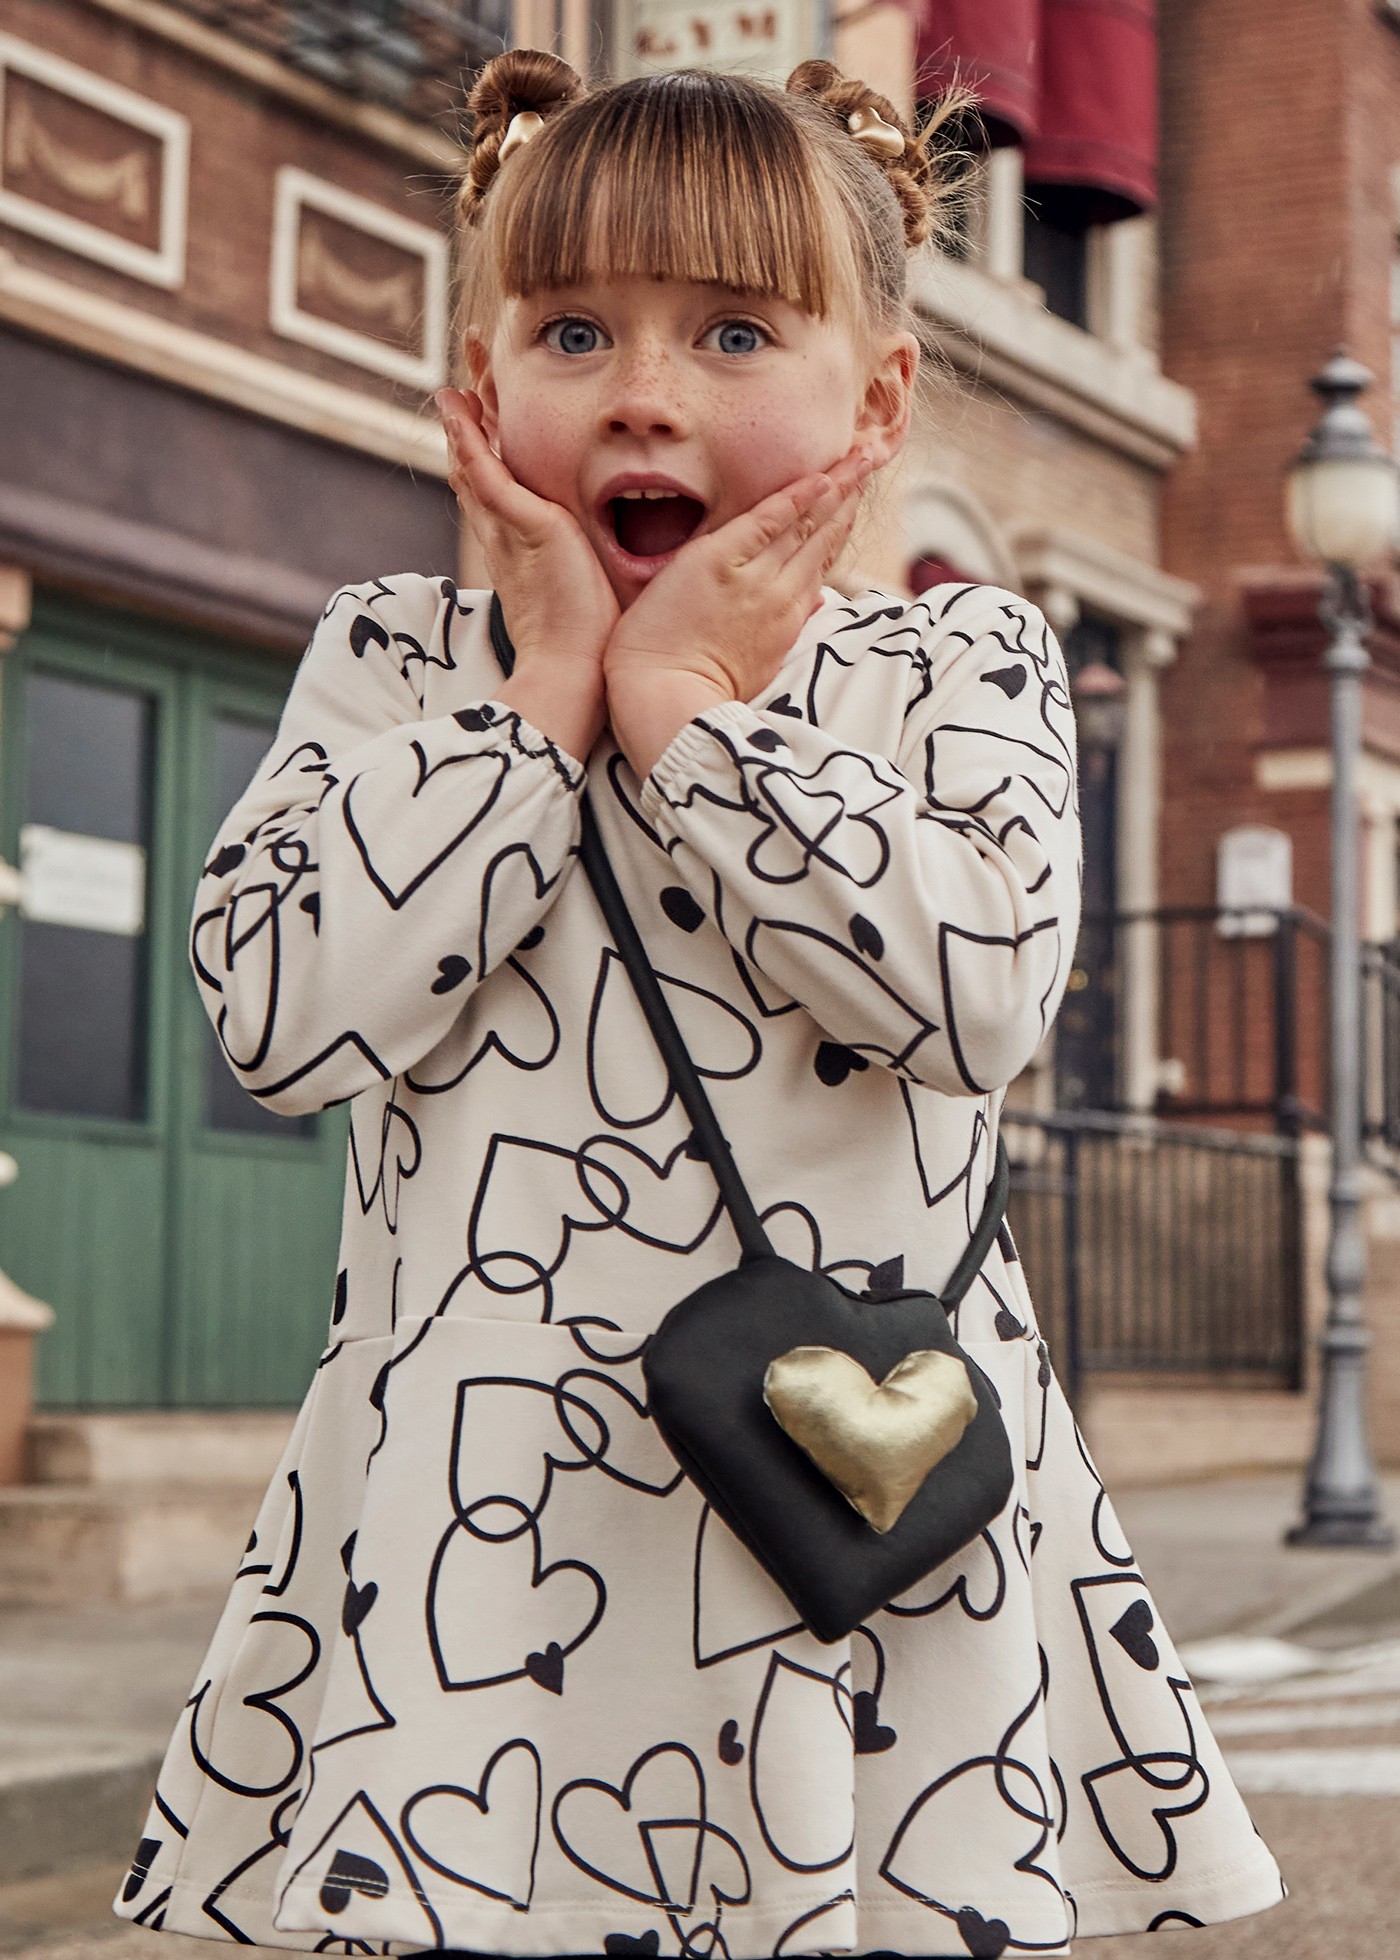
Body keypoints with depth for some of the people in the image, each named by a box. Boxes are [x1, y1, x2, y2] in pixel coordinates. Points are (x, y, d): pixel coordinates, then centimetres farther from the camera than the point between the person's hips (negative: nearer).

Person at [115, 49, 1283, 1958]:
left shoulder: (962, 667, 4)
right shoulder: (396, 664, 6)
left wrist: (679, 701, -10)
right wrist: (545, 692, -8)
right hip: (477, 1538, 0)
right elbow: (279, 1013, -10)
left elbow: (979, 991, -15)